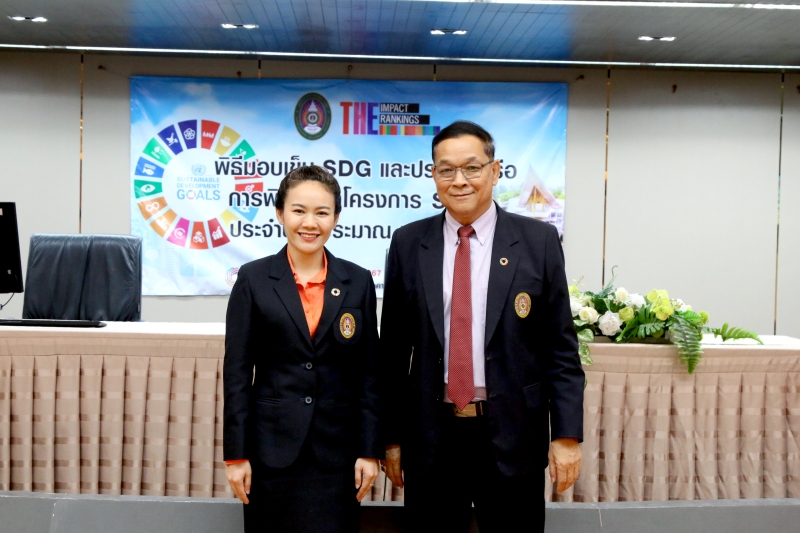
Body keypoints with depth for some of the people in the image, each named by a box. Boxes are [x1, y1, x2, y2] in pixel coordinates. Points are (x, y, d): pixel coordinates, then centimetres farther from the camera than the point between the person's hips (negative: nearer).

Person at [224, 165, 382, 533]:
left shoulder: (358, 282, 3)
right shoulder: (253, 279, -1)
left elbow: (368, 373, 4)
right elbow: (237, 372, -2)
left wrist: (370, 450, 0)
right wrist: (236, 454, -5)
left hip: (336, 449, 1)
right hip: (272, 447, -1)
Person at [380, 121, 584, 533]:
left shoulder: (538, 240, -1)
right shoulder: (408, 244, 3)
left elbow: (559, 346, -1)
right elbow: (394, 349, 5)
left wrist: (567, 434, -5)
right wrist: (391, 436, 5)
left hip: (512, 435, -1)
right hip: (430, 435, 1)